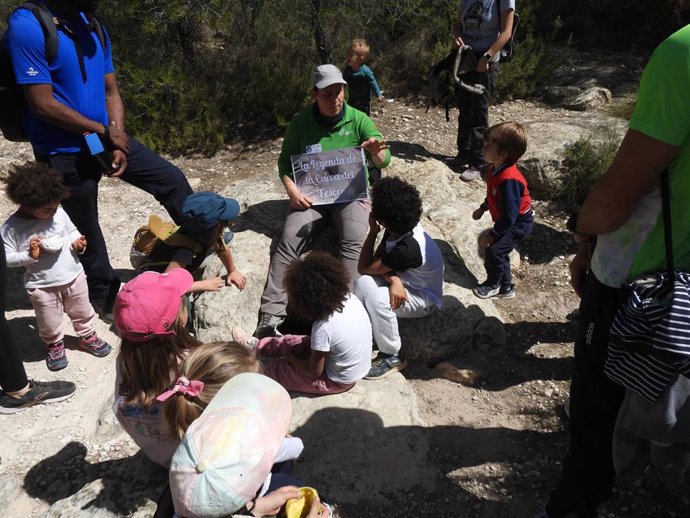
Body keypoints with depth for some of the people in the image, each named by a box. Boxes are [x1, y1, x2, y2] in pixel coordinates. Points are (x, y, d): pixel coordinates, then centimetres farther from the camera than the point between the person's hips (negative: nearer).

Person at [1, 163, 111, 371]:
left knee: (82, 312, 22)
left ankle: (88, 337, 46)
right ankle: (54, 345, 42)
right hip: (42, 286, -3)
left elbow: (71, 231, 8)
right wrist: (29, 256, -26)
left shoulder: (58, 212, -9)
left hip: (73, 275, 3)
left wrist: (78, 242, -12)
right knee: (49, 323, 14)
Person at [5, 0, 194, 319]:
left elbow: (111, 93, 6)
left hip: (105, 139, 6)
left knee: (172, 179, 5)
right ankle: (105, 296, 31)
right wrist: (106, 132, -14)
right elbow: (43, 105, -22)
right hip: (65, 154, -6)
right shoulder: (26, 26, -19)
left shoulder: (93, 28, 4)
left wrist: (118, 142, -9)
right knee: (86, 232, 9)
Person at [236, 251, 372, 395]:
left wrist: (290, 358, -4)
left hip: (338, 381, -7)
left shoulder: (323, 327, -35)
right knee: (290, 341, 22)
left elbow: (314, 372, -20)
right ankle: (256, 346, 45)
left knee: (272, 369, 10)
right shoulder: (349, 297, -16)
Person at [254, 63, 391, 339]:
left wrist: (375, 151, -33)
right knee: (289, 241, -23)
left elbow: (383, 161, -7)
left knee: (354, 241, -30)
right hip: (311, 196, 1)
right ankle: (271, 314, -23)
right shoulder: (300, 122, 2)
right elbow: (285, 161, 8)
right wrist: (292, 189, -12)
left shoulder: (358, 120, -1)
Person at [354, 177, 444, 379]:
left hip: (424, 298, -7)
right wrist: (393, 279, -28)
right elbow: (378, 262, -7)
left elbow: (364, 267, -26)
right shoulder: (399, 229, -12)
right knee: (363, 283, -21)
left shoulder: (408, 249, -37)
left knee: (376, 297, -34)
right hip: (405, 284, 7)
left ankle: (392, 356, -13)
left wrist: (373, 231, -19)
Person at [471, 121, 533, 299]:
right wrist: (482, 209, 22)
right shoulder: (495, 169, -8)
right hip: (508, 220, 9)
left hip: (519, 223, -9)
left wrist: (492, 235, -26)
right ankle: (506, 288, 33)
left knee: (494, 250, -12)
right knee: (499, 251, 15)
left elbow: (509, 215, -34)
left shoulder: (509, 180, -37)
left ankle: (493, 285, 13)